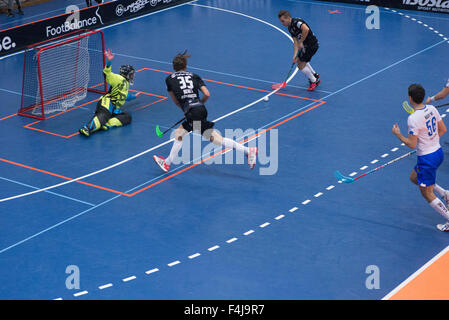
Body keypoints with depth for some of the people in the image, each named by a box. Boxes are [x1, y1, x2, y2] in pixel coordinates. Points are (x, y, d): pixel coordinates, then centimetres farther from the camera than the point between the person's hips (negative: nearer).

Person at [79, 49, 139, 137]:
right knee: (103, 116, -37)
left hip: (115, 109, 8)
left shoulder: (126, 84, 34)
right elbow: (107, 73, -11)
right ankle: (86, 129, -61)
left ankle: (106, 125, -35)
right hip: (107, 103, -8)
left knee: (128, 117, -16)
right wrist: (108, 61, -28)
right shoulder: (120, 79, 5)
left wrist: (134, 96, 69)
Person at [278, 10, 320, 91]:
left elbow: (306, 29, -40)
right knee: (300, 60, 29)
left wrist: (301, 42, -31)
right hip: (306, 45, 10)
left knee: (301, 65, -4)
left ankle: (314, 81, 12)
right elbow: (295, 42, 3)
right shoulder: (290, 28, 7)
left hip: (312, 44, -10)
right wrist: (295, 55, -9)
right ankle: (315, 75, 44)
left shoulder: (296, 22, -22)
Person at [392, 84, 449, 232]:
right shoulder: (431, 109, -1)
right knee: (414, 177, 28)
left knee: (427, 193, 7)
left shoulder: (413, 118, -25)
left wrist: (398, 135, -7)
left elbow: (412, 144, -22)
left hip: (427, 158, -9)